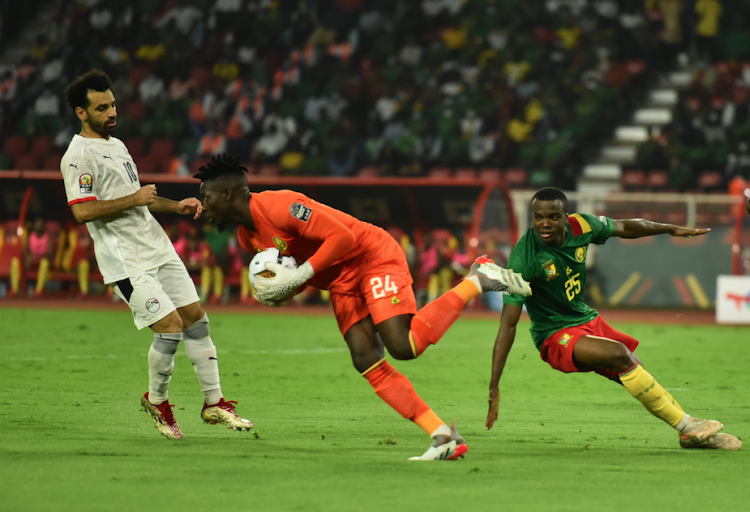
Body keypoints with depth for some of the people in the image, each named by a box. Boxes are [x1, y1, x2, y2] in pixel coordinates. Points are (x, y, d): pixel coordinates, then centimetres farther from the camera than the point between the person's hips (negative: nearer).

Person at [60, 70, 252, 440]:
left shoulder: (116, 145, 19)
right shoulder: (79, 156, -11)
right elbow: (82, 211, -22)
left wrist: (176, 206, 16)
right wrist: (135, 199, -17)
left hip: (158, 249, 9)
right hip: (126, 261, -9)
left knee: (196, 319, 4)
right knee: (170, 327, -14)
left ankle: (213, 403, 12)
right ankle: (156, 400, 9)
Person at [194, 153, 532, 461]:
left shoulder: (279, 207, -22)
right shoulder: (247, 237, 9)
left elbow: (342, 236, -25)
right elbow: (292, 267, 19)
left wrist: (298, 276, -26)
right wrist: (280, 293, -4)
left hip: (374, 257, -9)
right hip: (342, 285, 9)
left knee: (404, 346, -25)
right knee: (366, 360, -10)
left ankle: (476, 282, -8)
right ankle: (443, 437, -12)